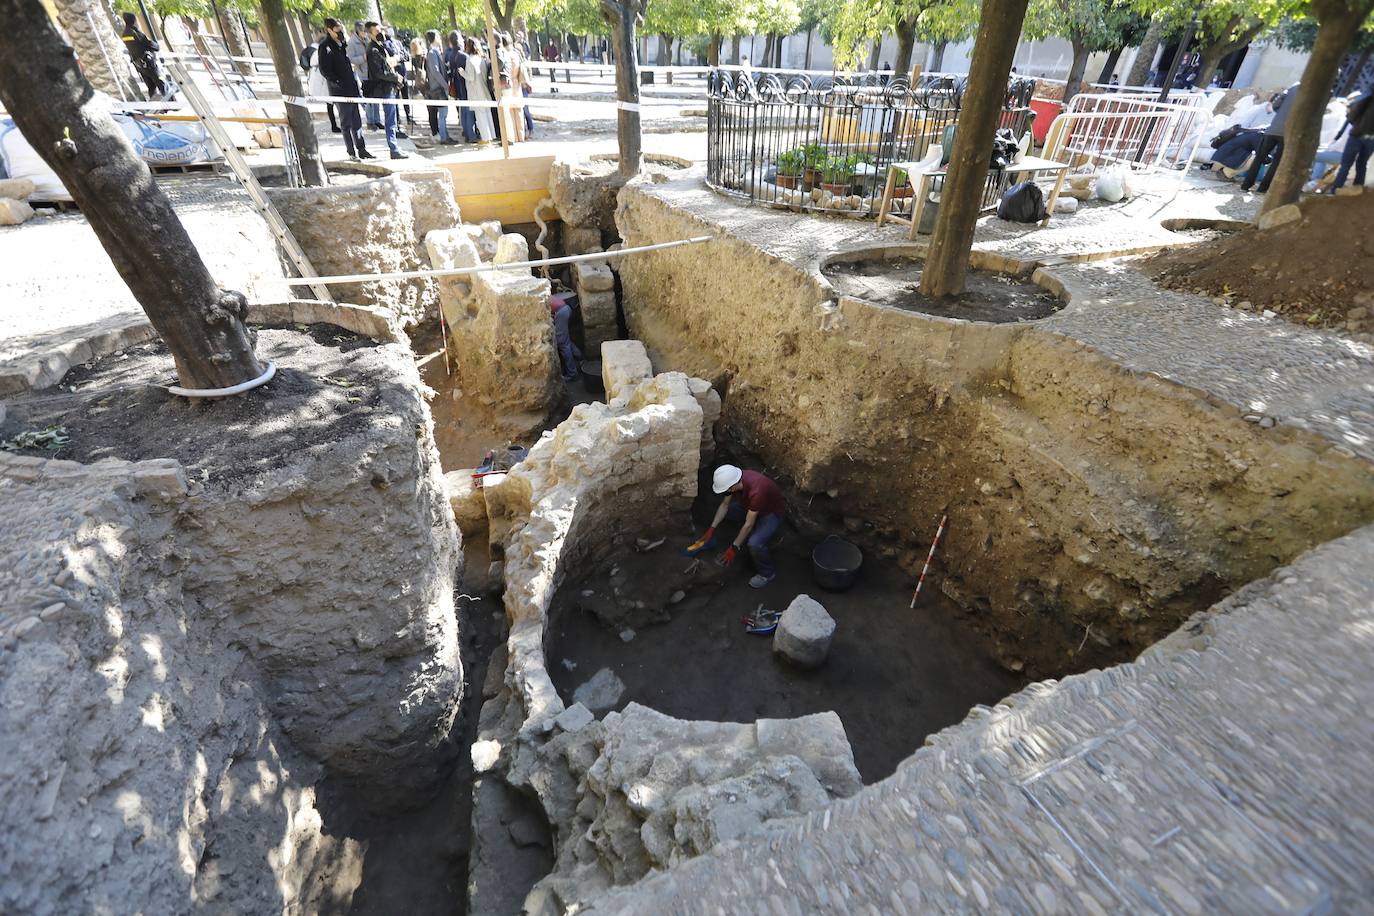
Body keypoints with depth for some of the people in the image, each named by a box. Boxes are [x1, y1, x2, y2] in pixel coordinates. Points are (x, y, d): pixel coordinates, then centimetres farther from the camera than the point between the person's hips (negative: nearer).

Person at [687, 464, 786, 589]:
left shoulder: (756, 491, -42)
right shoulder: (734, 479, -20)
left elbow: (749, 524, -32)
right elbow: (725, 504, -4)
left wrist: (734, 548, -24)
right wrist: (712, 528, -5)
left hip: (771, 513, -8)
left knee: (754, 544, -29)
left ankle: (767, 573, -2)